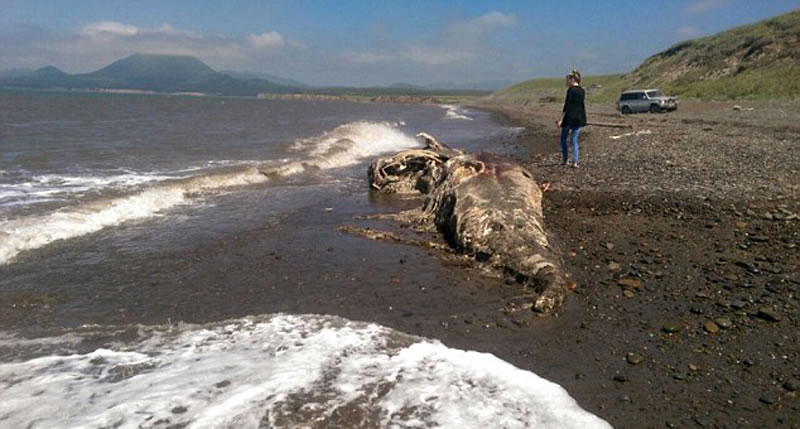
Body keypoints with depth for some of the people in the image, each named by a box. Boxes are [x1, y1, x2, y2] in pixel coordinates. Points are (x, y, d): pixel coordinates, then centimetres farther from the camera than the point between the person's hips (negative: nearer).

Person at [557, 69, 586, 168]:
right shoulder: (582, 91, 9)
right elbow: (580, 105, 15)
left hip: (569, 118, -6)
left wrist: (561, 119, -13)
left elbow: (567, 105, -15)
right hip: (579, 119, 6)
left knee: (563, 138, 11)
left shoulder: (570, 90, -11)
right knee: (575, 140, 7)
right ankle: (575, 162, 0)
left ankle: (565, 160, 11)